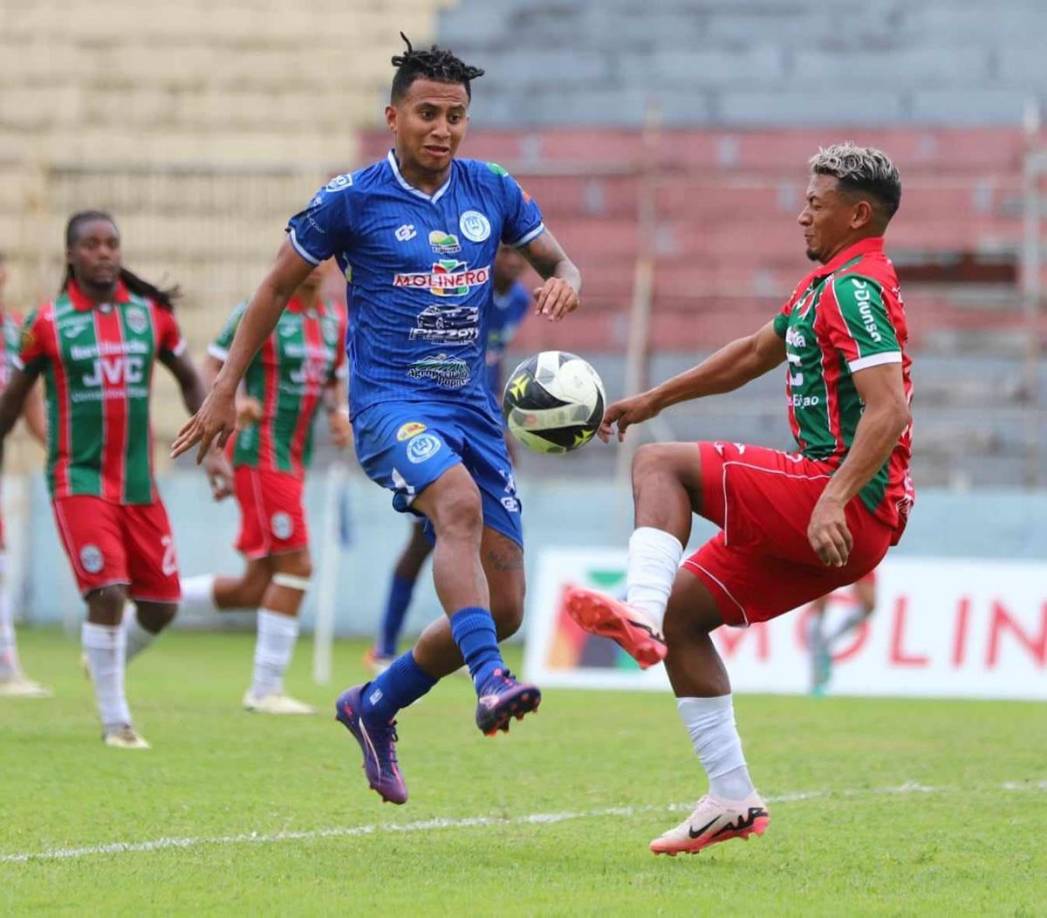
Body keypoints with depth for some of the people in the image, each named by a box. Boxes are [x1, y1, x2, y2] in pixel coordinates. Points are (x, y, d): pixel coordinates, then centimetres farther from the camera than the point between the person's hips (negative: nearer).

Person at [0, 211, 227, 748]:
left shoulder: (151, 313, 4)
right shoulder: (48, 323, -4)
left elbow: (189, 380, 16)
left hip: (139, 483, 4)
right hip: (79, 481, -4)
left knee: (161, 606, 5)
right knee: (108, 592, -17)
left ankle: (107, 663, 36)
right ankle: (115, 720, -4)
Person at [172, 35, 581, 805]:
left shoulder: (493, 192, 7)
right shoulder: (351, 200, -3)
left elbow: (559, 262, 19)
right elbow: (279, 287, 7)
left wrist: (563, 282, -7)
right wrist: (225, 389, 5)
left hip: (474, 410, 5)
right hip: (390, 401, -5)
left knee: (504, 607, 2)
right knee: (460, 506, -38)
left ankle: (375, 707, 22)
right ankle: (490, 681, -49)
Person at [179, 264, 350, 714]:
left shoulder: (334, 319, 13)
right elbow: (212, 369, -7)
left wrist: (338, 412, 2)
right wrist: (233, 401, -27)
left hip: (295, 459, 8)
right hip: (262, 452, -8)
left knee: (254, 588, 7)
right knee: (296, 565, -12)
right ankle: (266, 689, -3)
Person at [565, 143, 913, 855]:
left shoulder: (854, 289, -13)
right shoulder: (828, 285, 19)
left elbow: (889, 410, -24)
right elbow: (757, 351, 34)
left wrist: (835, 501, -34)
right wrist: (656, 399, 37)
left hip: (852, 509, -10)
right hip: (840, 514, 10)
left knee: (660, 465, -12)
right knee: (683, 611, 10)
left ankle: (638, 613, -32)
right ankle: (731, 798, 7)